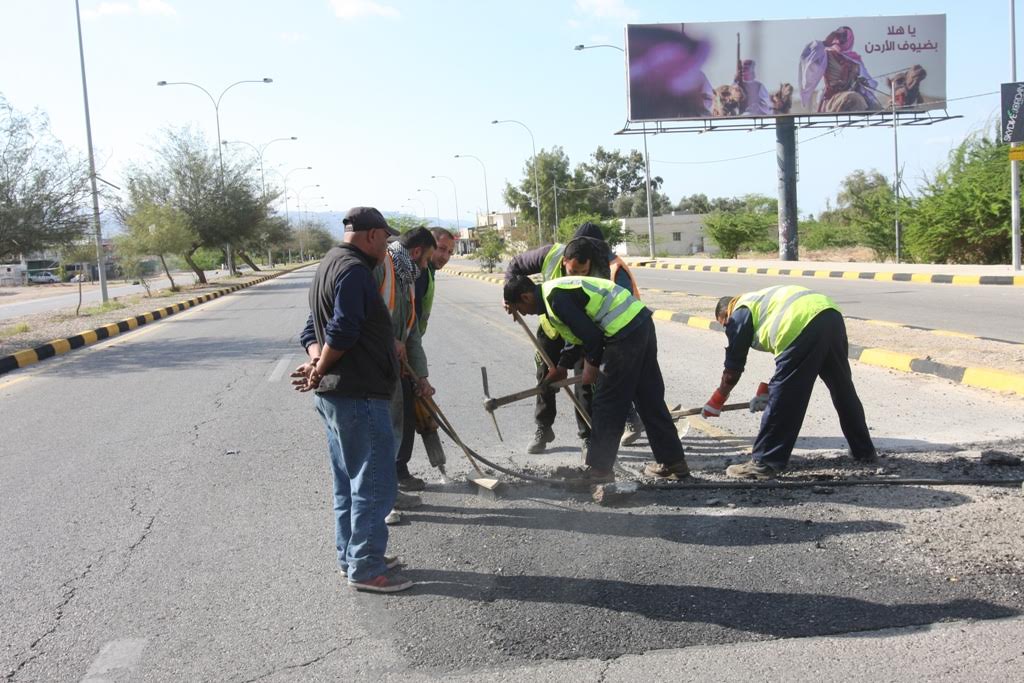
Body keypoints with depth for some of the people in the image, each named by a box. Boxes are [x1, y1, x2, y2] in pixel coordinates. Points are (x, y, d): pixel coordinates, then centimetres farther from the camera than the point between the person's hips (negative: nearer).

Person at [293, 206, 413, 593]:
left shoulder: (329, 265, 18)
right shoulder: (354, 270, -16)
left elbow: (313, 329, 15)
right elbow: (342, 332, -24)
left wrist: (317, 360, -3)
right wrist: (320, 371, -9)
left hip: (334, 396, 11)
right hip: (359, 396, -11)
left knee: (348, 482, 18)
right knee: (374, 485, -3)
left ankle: (351, 557, 28)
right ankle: (365, 569, 4)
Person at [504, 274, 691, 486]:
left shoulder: (556, 298, -13)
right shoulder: (556, 290, 20)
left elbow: (591, 334, -17)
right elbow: (576, 335, 31)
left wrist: (591, 365, -1)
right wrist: (561, 368, 35)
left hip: (625, 332, -10)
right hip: (642, 323, 10)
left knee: (607, 403, 0)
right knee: (650, 399, 15)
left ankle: (599, 468, 9)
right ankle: (673, 462, 23)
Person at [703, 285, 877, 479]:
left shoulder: (740, 312, 15)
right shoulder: (764, 302, 38)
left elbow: (734, 363, 14)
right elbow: (788, 361, 36)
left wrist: (716, 402, 24)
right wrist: (765, 391, 37)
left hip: (804, 326, -9)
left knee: (782, 401, -1)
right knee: (844, 392, 23)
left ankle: (764, 463, 3)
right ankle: (864, 451, 37)